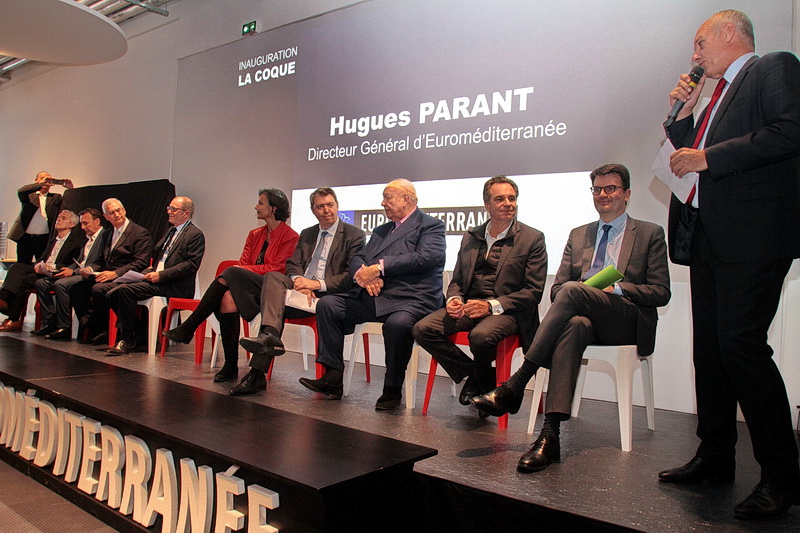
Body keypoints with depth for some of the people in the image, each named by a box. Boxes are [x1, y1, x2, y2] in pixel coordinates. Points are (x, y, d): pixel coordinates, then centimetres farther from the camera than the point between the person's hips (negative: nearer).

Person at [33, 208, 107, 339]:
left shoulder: (105, 236, -8)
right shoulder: (87, 240, 24)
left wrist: (73, 272, -16)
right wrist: (66, 270, 2)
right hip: (78, 273, 10)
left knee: (60, 284, -31)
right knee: (40, 283, 2)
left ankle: (64, 327, -23)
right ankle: (49, 324, -2)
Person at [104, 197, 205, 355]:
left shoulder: (195, 234, -5)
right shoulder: (171, 231, 24)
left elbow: (191, 265, -15)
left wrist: (161, 275, -19)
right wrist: (151, 270, 8)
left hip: (174, 286, -9)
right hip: (155, 278, 9)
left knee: (126, 290, -25)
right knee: (113, 294, -7)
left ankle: (128, 340, -13)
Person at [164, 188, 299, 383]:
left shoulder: (290, 236, 0)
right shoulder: (255, 235, 22)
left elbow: (277, 269, -9)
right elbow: (243, 263, 13)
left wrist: (240, 271, -14)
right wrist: (234, 274, -11)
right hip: (243, 287, 6)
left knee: (231, 273, -28)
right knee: (228, 299, -28)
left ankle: (188, 329, -20)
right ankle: (230, 367, -24)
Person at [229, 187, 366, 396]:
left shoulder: (354, 235, 4)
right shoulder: (306, 234, 24)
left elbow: (352, 276, -7)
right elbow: (292, 265, 13)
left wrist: (318, 284, -18)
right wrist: (299, 282, -12)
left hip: (328, 294, -5)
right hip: (302, 287, 6)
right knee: (273, 277, -25)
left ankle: (257, 374, -33)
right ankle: (269, 335, -40)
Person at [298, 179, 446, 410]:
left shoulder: (431, 226, 3)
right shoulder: (381, 230, 26)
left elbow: (425, 258, -15)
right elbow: (357, 258, 18)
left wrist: (379, 268, -16)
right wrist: (363, 274, -8)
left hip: (411, 299, -7)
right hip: (372, 296, 8)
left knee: (397, 323, -38)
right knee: (327, 304, -6)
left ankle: (392, 389, -15)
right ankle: (333, 378, -5)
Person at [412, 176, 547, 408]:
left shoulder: (533, 238, 1)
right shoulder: (471, 237, 17)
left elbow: (533, 292, -6)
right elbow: (457, 280, 19)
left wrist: (491, 306, -18)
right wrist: (454, 299, -6)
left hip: (506, 311, -5)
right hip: (467, 306, 5)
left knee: (481, 335, -36)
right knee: (423, 329, -18)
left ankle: (479, 377, 1)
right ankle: (478, 377, -1)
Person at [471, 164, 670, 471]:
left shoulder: (650, 234, 13)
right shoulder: (578, 235, 23)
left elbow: (661, 293, 4)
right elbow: (556, 288, 16)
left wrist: (617, 289, -13)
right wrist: (573, 297, -9)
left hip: (629, 322, -2)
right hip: (582, 314, 2)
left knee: (573, 291, -33)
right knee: (574, 326, -38)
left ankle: (514, 386, -37)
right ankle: (550, 434, -46)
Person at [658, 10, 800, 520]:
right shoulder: (718, 94, 26)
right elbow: (691, 156, 25)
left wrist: (708, 157, -15)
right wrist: (685, 113, 15)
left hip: (753, 233, -9)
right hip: (708, 238, 9)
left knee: (740, 342, -15)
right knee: (709, 346, 9)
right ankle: (716, 456, 20)